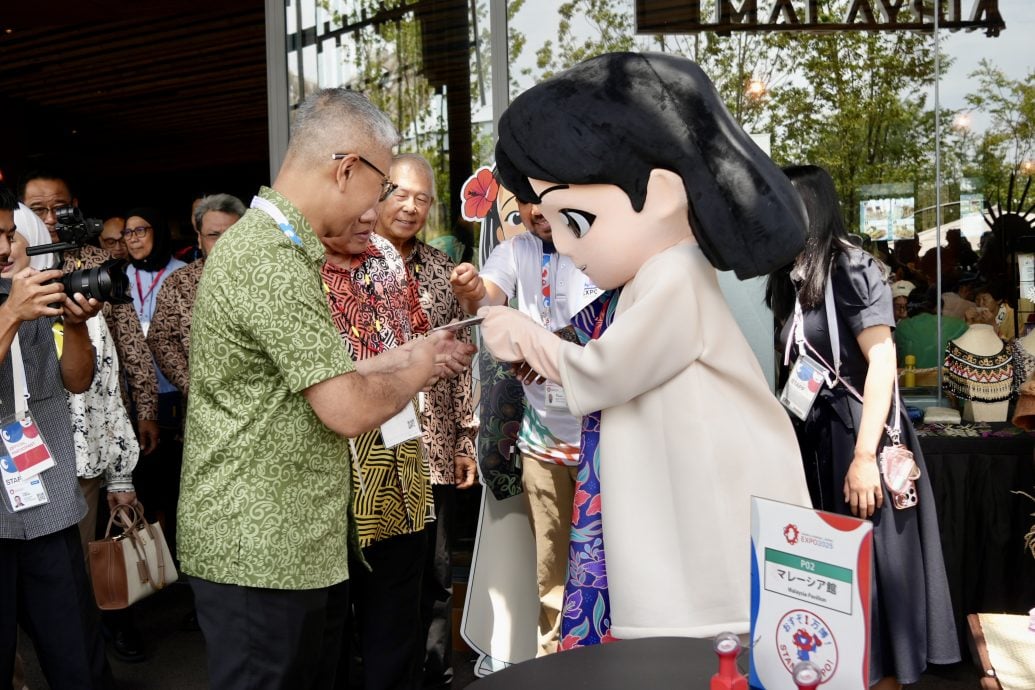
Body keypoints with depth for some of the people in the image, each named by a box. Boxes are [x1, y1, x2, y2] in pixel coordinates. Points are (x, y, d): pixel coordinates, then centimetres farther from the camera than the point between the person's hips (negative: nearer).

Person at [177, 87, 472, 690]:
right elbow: (349, 409, -23)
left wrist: (407, 356, 14)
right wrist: (412, 373, -4)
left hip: (301, 543, 10)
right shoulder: (270, 262, -21)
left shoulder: (277, 247, 13)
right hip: (261, 552, -10)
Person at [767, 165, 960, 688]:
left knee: (870, 563, 2)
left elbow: (882, 361, -17)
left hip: (856, 434, -7)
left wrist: (864, 455, -23)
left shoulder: (852, 270, -10)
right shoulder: (796, 279, 11)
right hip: (815, 437, 7)